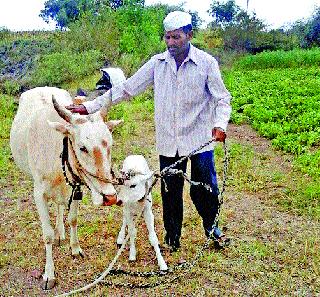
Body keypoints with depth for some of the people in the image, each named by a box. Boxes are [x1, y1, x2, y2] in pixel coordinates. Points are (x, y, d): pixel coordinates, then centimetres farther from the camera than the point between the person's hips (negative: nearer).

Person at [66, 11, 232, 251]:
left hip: (200, 140, -2)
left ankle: (211, 226, 36)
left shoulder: (207, 63, -5)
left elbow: (222, 98, -1)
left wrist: (220, 124, -20)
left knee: (205, 188, 6)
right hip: (168, 142, 2)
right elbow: (126, 88, 3)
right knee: (170, 192, 10)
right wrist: (90, 106, -2)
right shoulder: (157, 63, 1)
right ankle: (173, 238, 30)